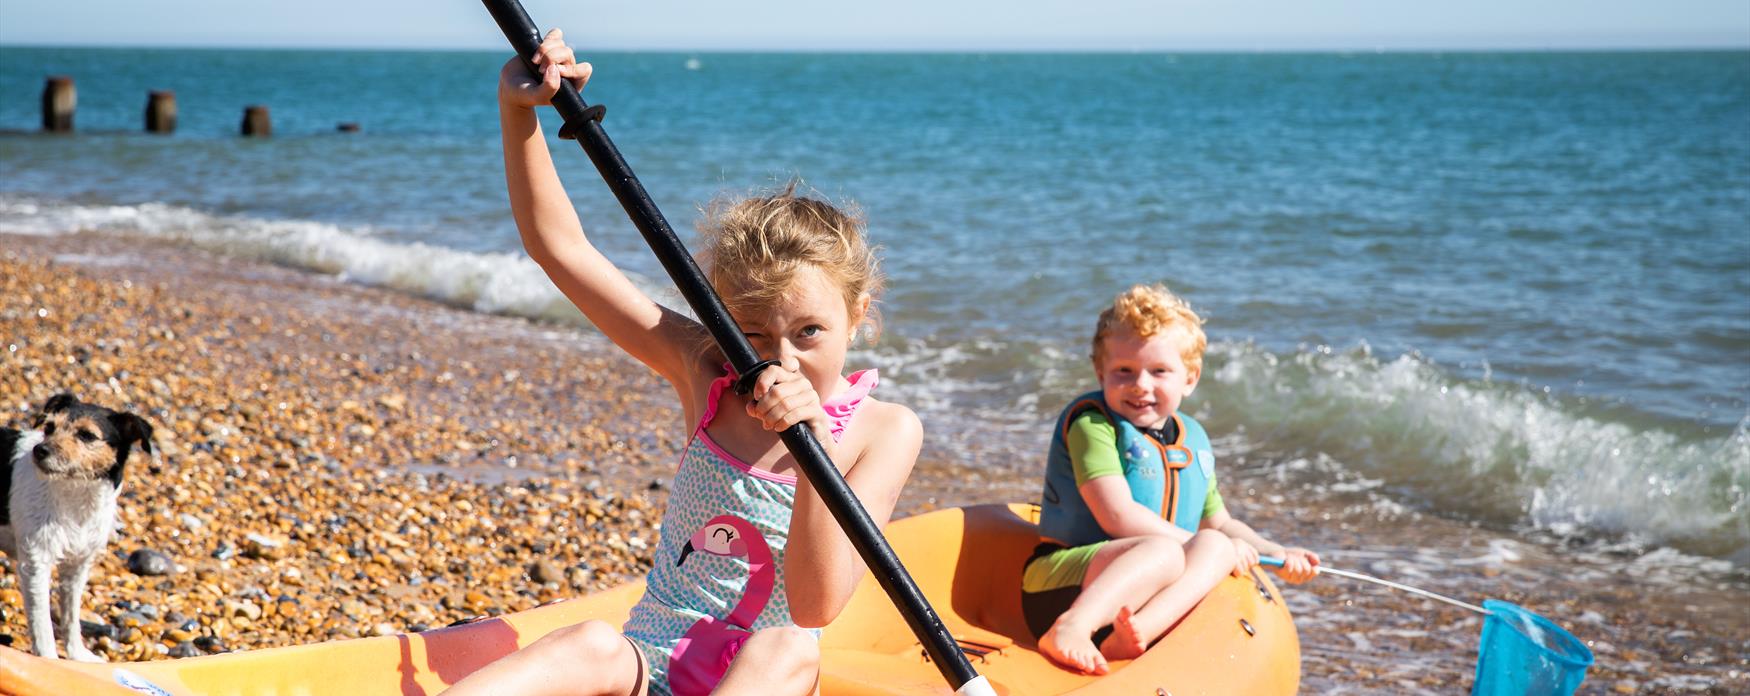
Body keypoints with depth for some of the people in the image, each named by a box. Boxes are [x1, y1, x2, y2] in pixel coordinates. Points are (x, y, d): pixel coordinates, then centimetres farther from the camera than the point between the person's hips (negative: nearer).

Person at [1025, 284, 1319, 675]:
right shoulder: (1092, 423, -6)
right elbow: (1118, 517, -16)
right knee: (1163, 552, -32)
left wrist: (1277, 555, 11)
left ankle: (1135, 634, -41)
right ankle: (1070, 630, -51)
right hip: (1060, 587, -7)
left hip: (1131, 600, 7)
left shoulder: (1193, 441, 17)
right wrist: (1196, 542, -12)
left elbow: (1218, 523, 27)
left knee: (1217, 547, -18)